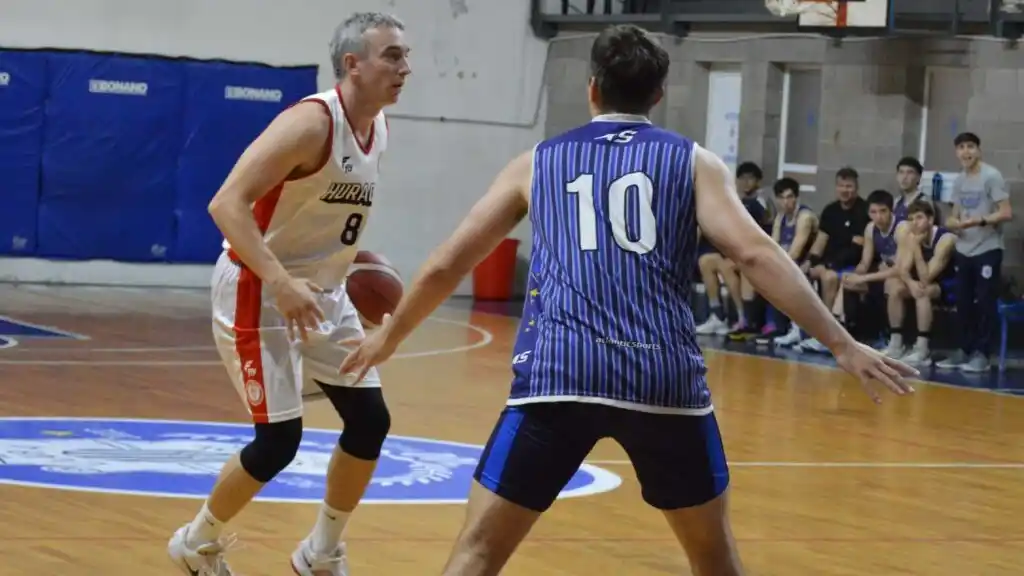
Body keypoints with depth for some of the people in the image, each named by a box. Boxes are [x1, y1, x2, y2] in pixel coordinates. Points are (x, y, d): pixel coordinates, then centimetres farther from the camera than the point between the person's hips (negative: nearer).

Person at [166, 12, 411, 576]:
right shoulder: (311, 122, -23)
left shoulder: (378, 129, 4)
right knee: (278, 440, -8)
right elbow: (226, 203, -30)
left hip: (322, 294, 9)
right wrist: (281, 282, -38)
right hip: (258, 291, -9)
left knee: (370, 420, 5)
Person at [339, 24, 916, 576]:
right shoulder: (694, 161, 14)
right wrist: (844, 346, -1)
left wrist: (388, 336, 38)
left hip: (559, 372, 0)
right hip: (664, 377, 0)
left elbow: (446, 265, 23)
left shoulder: (538, 162, 19)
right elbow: (754, 253, -1)